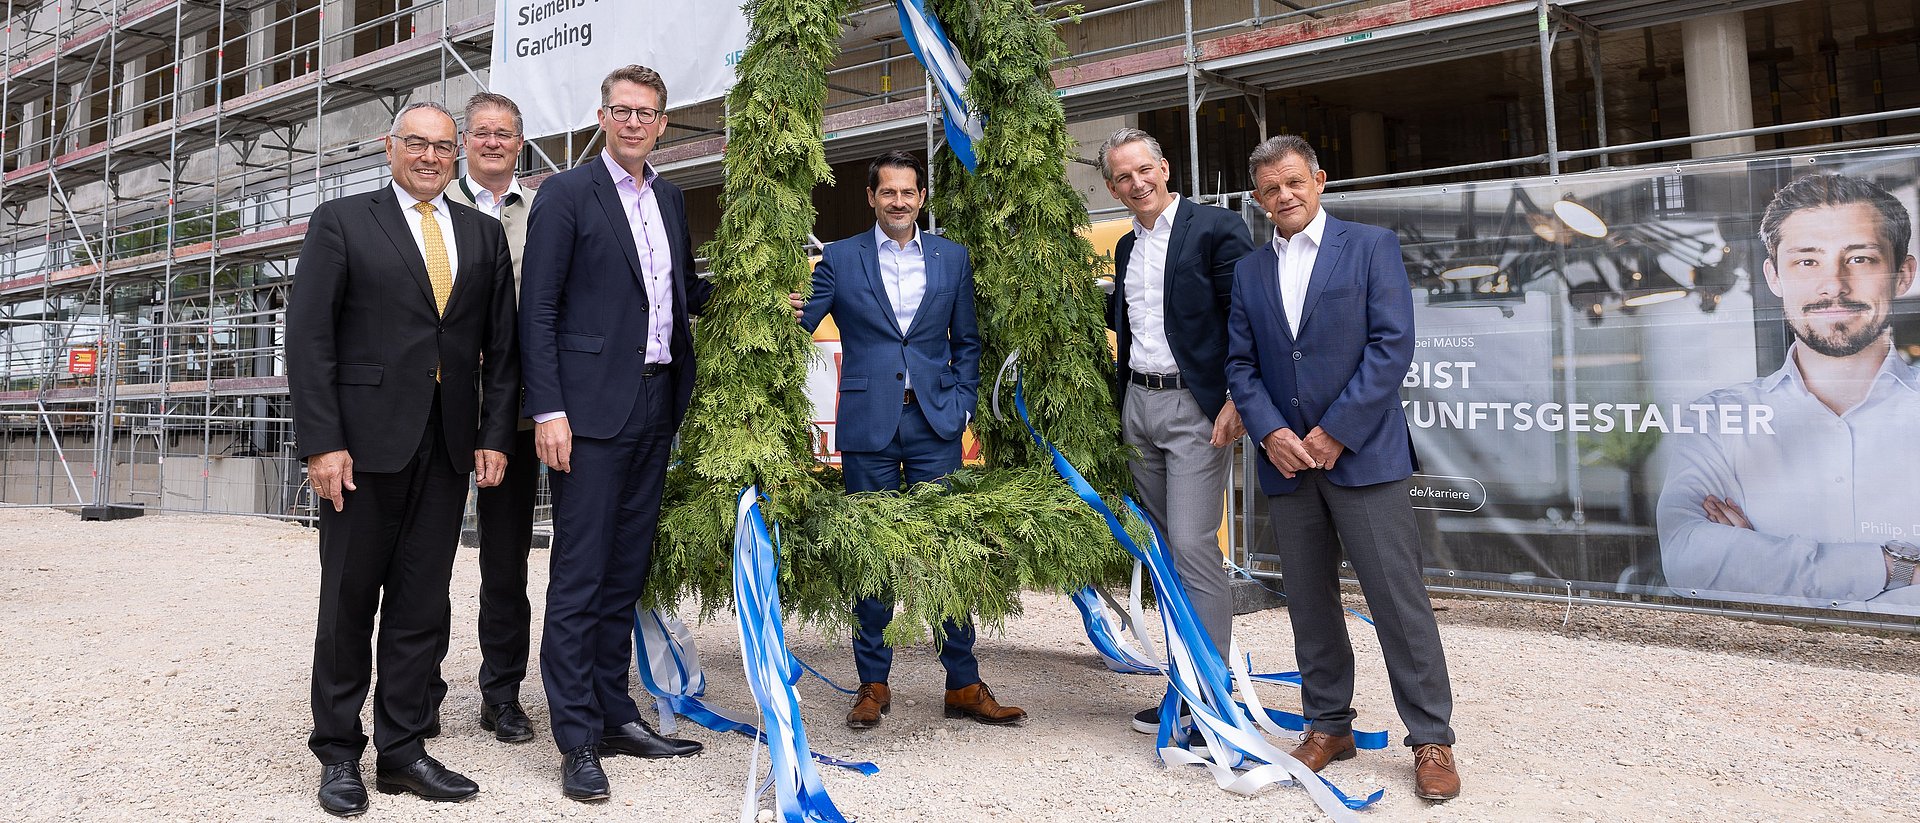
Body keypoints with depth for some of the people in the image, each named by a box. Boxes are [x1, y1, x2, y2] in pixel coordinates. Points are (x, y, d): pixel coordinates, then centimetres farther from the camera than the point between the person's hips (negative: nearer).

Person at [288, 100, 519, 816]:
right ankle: (339, 753, 20)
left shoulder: (484, 235, 13)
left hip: (448, 445, 3)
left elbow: (500, 346, 11)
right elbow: (308, 338, -4)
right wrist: (322, 442, -11)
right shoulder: (340, 222, 3)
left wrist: (495, 435, 1)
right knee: (349, 602, 7)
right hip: (365, 439, -3)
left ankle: (403, 748, 19)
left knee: (422, 603, 8)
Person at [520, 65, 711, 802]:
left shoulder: (670, 199, 16)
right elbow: (537, 311, -8)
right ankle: (578, 739, 7)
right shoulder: (566, 194, -3)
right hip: (592, 407, -6)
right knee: (579, 576, -2)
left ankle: (614, 713, 24)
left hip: (655, 407, 6)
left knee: (626, 573, 13)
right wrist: (548, 410, -15)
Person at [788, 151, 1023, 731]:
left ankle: (963, 685, 12)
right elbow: (803, 323, 2)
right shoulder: (839, 259, 6)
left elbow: (966, 342, 14)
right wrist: (792, 313, -21)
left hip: (934, 425, 1)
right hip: (869, 425, -1)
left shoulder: (952, 258, 10)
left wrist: (962, 405, 2)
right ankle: (873, 684, 17)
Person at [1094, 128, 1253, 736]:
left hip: (1196, 408, -7)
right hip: (1138, 406, 7)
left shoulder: (1216, 228, -6)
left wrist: (1236, 400, -18)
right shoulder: (1126, 247, 16)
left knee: (1194, 547, -11)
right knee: (1164, 550, 10)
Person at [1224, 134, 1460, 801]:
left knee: (1399, 599, -2)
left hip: (1362, 453, -4)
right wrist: (1270, 432, -7)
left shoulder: (1371, 246, 1)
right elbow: (1240, 364, 10)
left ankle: (1431, 740, 9)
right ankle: (1328, 726, 24)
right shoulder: (1248, 272, 13)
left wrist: (1334, 432, -13)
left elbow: (1392, 345, -7)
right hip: (1285, 459, 4)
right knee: (1309, 602, 10)